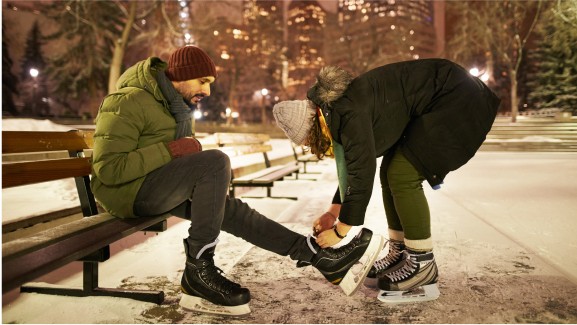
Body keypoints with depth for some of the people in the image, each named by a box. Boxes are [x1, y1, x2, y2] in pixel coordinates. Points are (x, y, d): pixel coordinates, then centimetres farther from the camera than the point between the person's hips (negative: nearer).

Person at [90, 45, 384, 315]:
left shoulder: (177, 104, 12)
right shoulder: (129, 102, -17)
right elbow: (108, 169, -24)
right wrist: (170, 150, -25)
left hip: (161, 187, 8)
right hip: (128, 192, -8)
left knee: (231, 210, -6)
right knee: (216, 161, -27)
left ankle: (323, 258, -6)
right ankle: (198, 270, -21)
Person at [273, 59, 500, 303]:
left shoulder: (349, 113, -27)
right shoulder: (335, 111, 3)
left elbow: (362, 172, -27)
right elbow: (353, 166, 12)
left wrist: (340, 230, -18)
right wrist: (333, 212, 9)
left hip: (452, 99, -10)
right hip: (426, 108, 10)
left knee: (403, 175, -16)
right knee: (390, 173, 7)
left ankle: (422, 269, -7)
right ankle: (399, 253, 15)